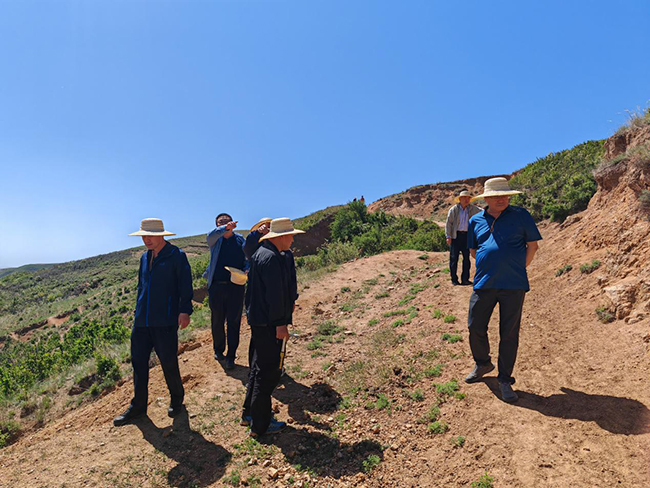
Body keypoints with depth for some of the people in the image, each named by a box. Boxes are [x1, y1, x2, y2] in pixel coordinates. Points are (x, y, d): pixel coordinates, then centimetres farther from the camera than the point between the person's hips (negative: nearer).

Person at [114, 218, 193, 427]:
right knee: (138, 363, 11)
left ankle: (176, 399, 26)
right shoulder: (145, 258, 15)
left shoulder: (176, 256, -7)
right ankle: (138, 407, 26)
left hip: (165, 323, -7)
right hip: (141, 322, 7)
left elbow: (185, 286, -11)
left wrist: (185, 310, -20)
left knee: (169, 364, 3)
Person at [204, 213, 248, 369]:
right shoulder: (215, 240, 7)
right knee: (217, 321, 12)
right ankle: (218, 350, 31)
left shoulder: (240, 240, 10)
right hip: (216, 286, 0)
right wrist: (225, 228, -37)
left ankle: (231, 356, 12)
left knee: (234, 322, 1)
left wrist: (246, 271, -12)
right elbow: (211, 235, -19)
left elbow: (250, 259, 9)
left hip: (236, 287, 0)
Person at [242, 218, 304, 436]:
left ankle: (249, 412, 35)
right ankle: (260, 425, 13)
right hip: (268, 323, -11)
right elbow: (274, 293, -23)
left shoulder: (262, 253, 13)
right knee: (268, 372, 0)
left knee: (260, 367, 21)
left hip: (259, 320, 11)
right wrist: (280, 323, -20)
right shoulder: (271, 257, -21)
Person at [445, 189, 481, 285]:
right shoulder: (453, 209, 0)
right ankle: (454, 279, 8)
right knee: (454, 258, -1)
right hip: (455, 235, -4)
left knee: (466, 258, 6)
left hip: (466, 235, 4)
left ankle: (465, 279, 15)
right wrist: (448, 236, -8)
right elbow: (448, 223, -1)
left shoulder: (472, 208, 9)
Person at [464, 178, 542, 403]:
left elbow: (532, 245, 6)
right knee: (475, 328, 7)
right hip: (484, 284, 3)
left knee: (509, 334, 4)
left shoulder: (520, 215, 2)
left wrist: (518, 269, 1)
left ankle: (505, 380, 19)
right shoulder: (476, 221, 9)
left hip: (513, 285, -2)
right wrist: (488, 268, 9)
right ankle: (483, 364, 34)